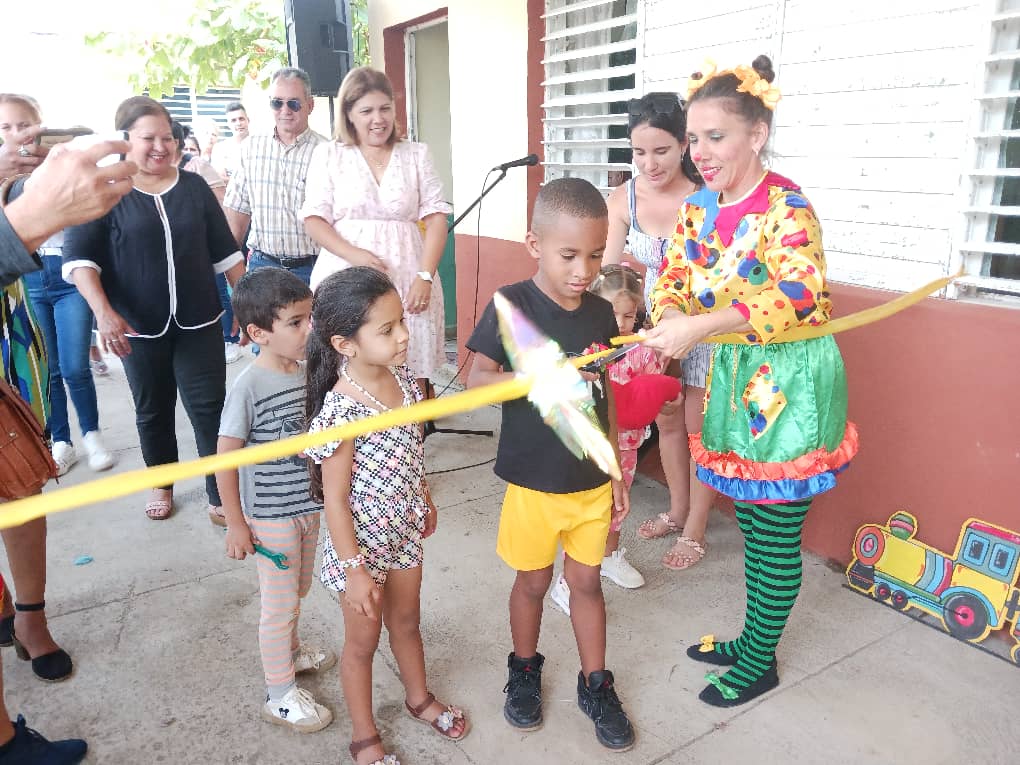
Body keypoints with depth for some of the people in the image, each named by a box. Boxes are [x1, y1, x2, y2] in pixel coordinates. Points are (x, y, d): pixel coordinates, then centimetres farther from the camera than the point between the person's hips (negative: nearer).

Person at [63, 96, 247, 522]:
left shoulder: (193, 187, 5)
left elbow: (225, 251, 9)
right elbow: (79, 256, -10)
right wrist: (103, 311, -24)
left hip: (199, 323, 1)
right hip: (139, 328, -1)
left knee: (210, 408, -2)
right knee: (153, 410, 13)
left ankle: (221, 496, 6)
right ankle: (162, 484, 33)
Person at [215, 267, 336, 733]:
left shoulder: (310, 371, -4)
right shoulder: (249, 388, -24)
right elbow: (225, 459, -18)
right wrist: (236, 524, -14)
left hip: (309, 505, 6)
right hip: (270, 516, -6)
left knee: (298, 591, 26)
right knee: (280, 604, 9)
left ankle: (290, 651, 51)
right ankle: (280, 696, 28)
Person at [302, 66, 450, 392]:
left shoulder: (416, 154, 11)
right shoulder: (328, 155, 10)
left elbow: (436, 218, 5)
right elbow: (314, 219, 5)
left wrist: (425, 276, -8)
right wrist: (354, 255, -13)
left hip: (406, 277, 1)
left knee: (412, 377, -3)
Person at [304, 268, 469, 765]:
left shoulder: (402, 378, -9)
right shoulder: (340, 411, -29)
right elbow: (334, 499, -22)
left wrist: (424, 501, 17)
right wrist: (354, 570, -17)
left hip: (404, 532, 6)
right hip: (363, 544, -6)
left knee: (407, 620, 27)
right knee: (363, 641, 16)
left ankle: (419, 697, 53)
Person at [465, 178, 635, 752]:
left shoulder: (601, 313, 0)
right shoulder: (512, 306, -14)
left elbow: (606, 397, 7)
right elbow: (477, 379, -18)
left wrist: (618, 474, 9)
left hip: (592, 480, 3)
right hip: (535, 482, -3)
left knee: (587, 580, 16)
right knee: (533, 581, 15)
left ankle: (596, 684, 36)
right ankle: (525, 671, 41)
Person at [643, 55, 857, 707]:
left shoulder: (785, 206, -18)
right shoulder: (699, 207, 5)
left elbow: (799, 291, -34)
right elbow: (674, 280, 3)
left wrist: (700, 326, -41)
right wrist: (661, 330, -19)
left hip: (791, 381, -7)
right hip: (735, 376, 7)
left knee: (777, 530, 6)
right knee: (750, 519, 19)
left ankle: (760, 663, 25)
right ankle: (752, 638, 37)